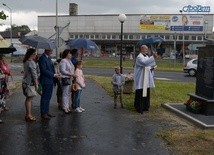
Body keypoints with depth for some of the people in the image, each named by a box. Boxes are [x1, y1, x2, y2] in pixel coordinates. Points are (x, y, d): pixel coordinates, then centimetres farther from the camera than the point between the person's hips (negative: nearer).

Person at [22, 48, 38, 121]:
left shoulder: (26, 62, 13)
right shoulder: (31, 62, -17)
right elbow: (34, 74, -18)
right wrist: (36, 84, -15)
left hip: (26, 82, 10)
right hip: (30, 83, -10)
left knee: (28, 99, 15)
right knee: (29, 99, -4)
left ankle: (28, 114, 22)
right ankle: (28, 115, 2)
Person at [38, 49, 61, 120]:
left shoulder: (48, 58, 15)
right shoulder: (42, 58, -14)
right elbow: (44, 70, -20)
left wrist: (56, 74, 6)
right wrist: (54, 75, -19)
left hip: (50, 80, 9)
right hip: (46, 81, -9)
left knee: (48, 97, 14)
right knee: (45, 97, -3)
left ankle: (46, 111, 23)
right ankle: (43, 113, 4)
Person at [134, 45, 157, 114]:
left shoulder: (147, 57, 14)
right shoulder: (139, 57, -14)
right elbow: (145, 62, -33)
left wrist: (151, 67, -1)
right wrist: (153, 57, -38)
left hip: (146, 79, 9)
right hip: (141, 79, -9)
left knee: (146, 93, 13)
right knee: (140, 93, -3)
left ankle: (145, 106, 24)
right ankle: (139, 108, 6)